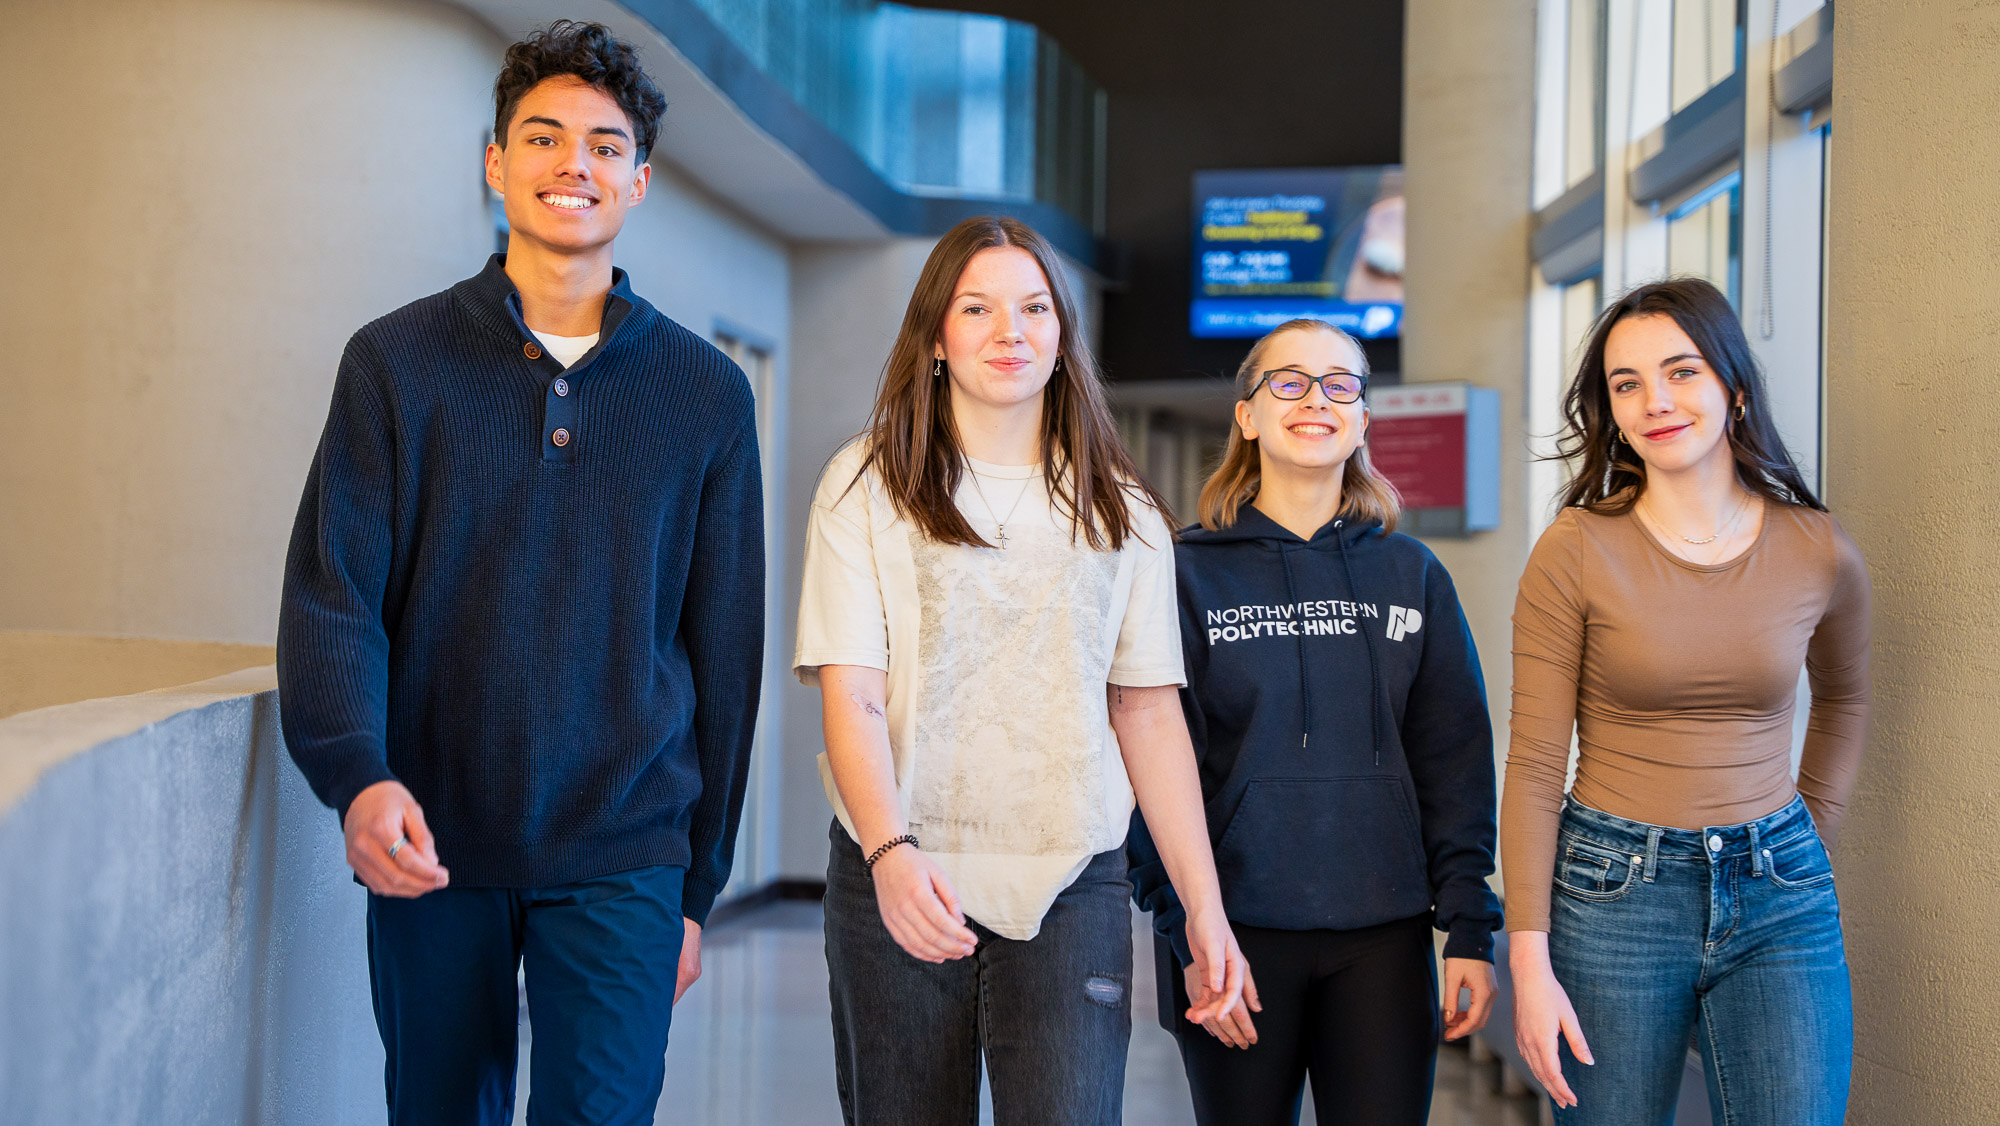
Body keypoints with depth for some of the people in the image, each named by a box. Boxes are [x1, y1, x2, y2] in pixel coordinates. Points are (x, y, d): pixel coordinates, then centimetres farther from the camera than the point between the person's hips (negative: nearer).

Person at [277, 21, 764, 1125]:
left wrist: (700, 881, 8)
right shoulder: (397, 360, 3)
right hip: (430, 848, 1)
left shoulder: (706, 391, 5)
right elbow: (331, 597, -3)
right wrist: (357, 774, -22)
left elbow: (723, 649, 8)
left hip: (620, 861, 0)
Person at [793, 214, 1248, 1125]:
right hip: (896, 879, -1)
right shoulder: (867, 486, 2)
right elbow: (850, 698, -5)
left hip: (1071, 887, 1)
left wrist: (1203, 904, 4)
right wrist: (891, 852, -21)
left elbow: (1150, 715, 10)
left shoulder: (1120, 512, 10)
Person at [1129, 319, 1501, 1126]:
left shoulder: (1412, 575, 9)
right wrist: (1186, 932, -11)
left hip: (1382, 938, 2)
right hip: (1236, 936, -2)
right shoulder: (1190, 572, 1)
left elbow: (1455, 764, 6)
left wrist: (1470, 929, -1)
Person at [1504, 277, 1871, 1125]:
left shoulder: (1820, 554, 1)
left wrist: (1811, 835, 14)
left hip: (1779, 900, 2)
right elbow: (1534, 768, -7)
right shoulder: (1577, 552, -7)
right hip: (1614, 891, -2)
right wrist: (1529, 959, -11)